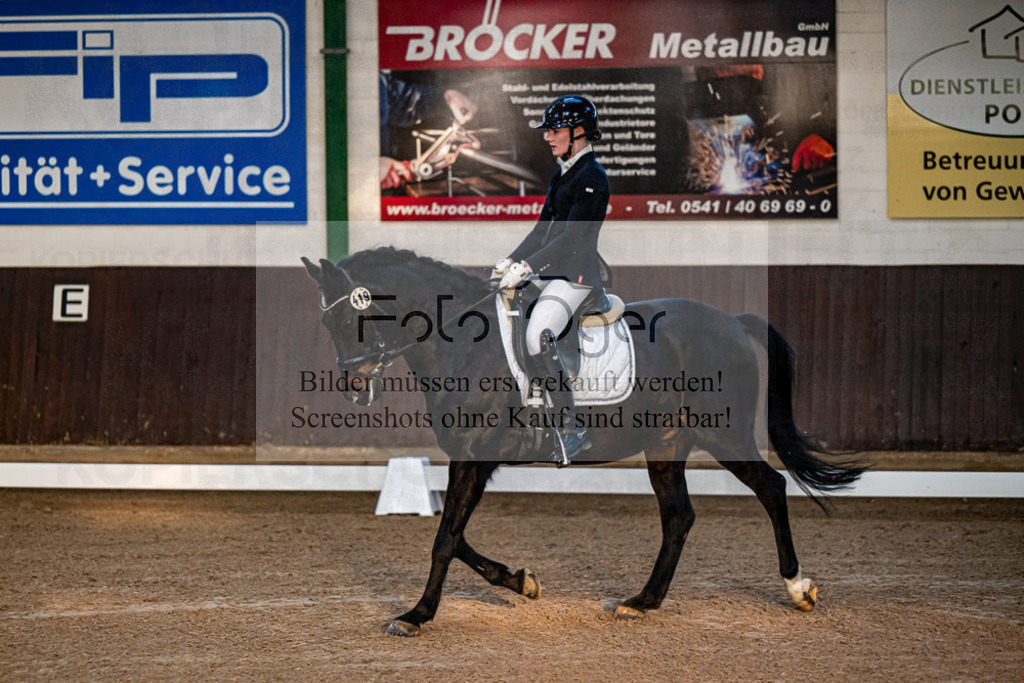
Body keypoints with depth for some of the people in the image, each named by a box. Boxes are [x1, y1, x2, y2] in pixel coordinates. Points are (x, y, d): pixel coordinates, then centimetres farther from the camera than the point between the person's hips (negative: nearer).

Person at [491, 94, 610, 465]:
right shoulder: (562, 174, 18)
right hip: (551, 270, 10)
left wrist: (527, 266, -24)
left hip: (575, 274, -10)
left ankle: (569, 427, -25)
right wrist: (511, 260, 11)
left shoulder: (592, 177, -12)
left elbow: (573, 236, -20)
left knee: (537, 335, -29)